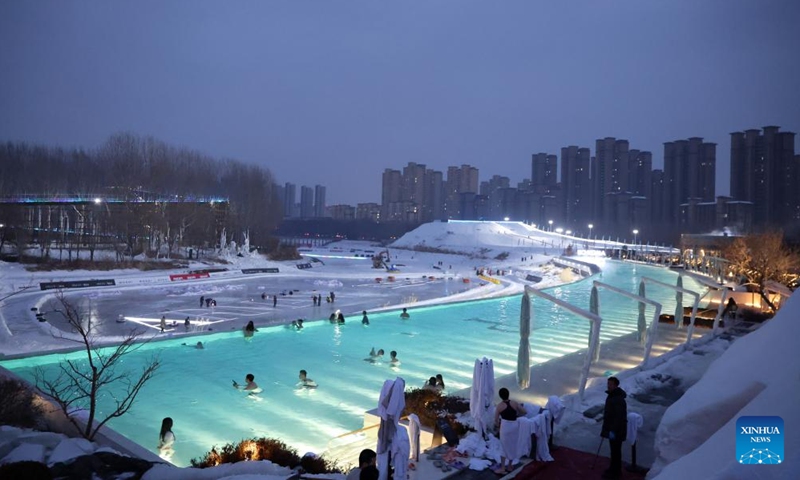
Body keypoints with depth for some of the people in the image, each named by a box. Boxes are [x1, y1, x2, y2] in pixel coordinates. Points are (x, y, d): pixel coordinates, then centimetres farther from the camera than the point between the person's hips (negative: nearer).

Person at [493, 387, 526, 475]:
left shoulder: (499, 406, -7)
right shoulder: (514, 403, 0)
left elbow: (496, 419, -2)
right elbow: (524, 412, 4)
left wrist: (498, 425, 17)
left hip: (505, 426, -4)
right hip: (515, 425, 4)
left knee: (504, 447, 7)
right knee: (512, 446, 16)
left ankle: (502, 468, 9)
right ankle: (510, 466, 28)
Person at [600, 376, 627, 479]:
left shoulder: (619, 399, -24)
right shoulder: (611, 396, 9)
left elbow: (619, 417, -26)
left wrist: (613, 430, -26)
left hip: (617, 430, -10)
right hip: (611, 428, 10)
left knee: (615, 451, 0)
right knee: (614, 450, 18)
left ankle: (615, 472, 9)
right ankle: (614, 469, 28)